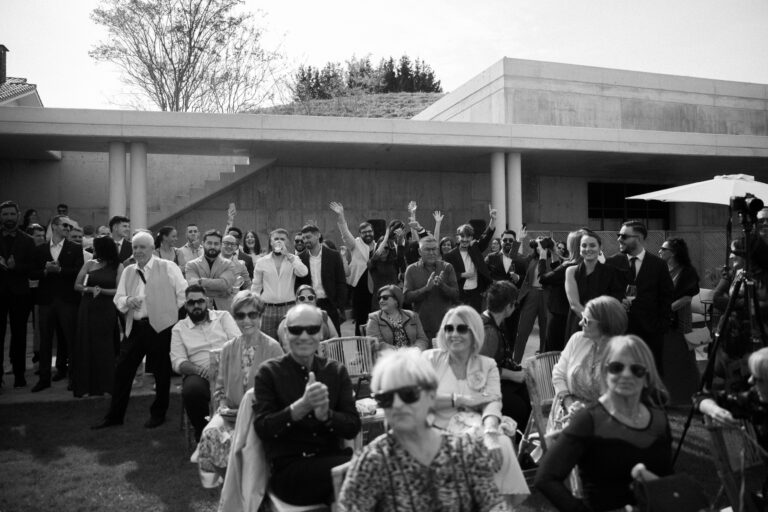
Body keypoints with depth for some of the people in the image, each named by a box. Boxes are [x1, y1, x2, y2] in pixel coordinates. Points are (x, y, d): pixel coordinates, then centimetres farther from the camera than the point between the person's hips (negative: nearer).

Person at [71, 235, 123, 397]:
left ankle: (104, 384, 13)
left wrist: (101, 290, -16)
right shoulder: (89, 264, 6)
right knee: (86, 345, 2)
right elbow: (77, 285, 3)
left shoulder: (118, 267, 0)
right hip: (88, 309, 2)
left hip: (107, 311, -2)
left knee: (104, 346, 3)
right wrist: (90, 289, -15)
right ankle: (86, 385, 10)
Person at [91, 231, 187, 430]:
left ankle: (158, 414, 25)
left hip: (161, 326, -5)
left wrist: (176, 314, -10)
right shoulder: (128, 271, 14)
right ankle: (114, 415, 22)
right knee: (122, 370, 7)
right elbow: (118, 299, 13)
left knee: (161, 372, 6)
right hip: (135, 328, 5)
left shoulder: (168, 267, -3)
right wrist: (127, 301, -8)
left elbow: (184, 294, -6)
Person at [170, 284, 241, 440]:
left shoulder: (223, 316, 15)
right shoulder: (179, 328, 16)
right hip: (200, 375, 1)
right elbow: (177, 362, 5)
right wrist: (200, 370, -16)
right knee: (192, 389, -35)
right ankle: (202, 431, -7)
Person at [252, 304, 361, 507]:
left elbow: (353, 427, 2)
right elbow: (262, 428, -9)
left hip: (331, 460, 4)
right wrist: (302, 405, -24)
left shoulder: (337, 371, 10)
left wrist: (325, 415, -19)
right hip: (288, 469, -3)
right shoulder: (269, 372, 2)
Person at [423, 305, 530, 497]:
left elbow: (493, 402, -5)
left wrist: (490, 435, -25)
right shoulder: (430, 358, 7)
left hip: (477, 430, 2)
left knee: (501, 445, -30)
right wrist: (461, 399, -11)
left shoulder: (487, 365, 12)